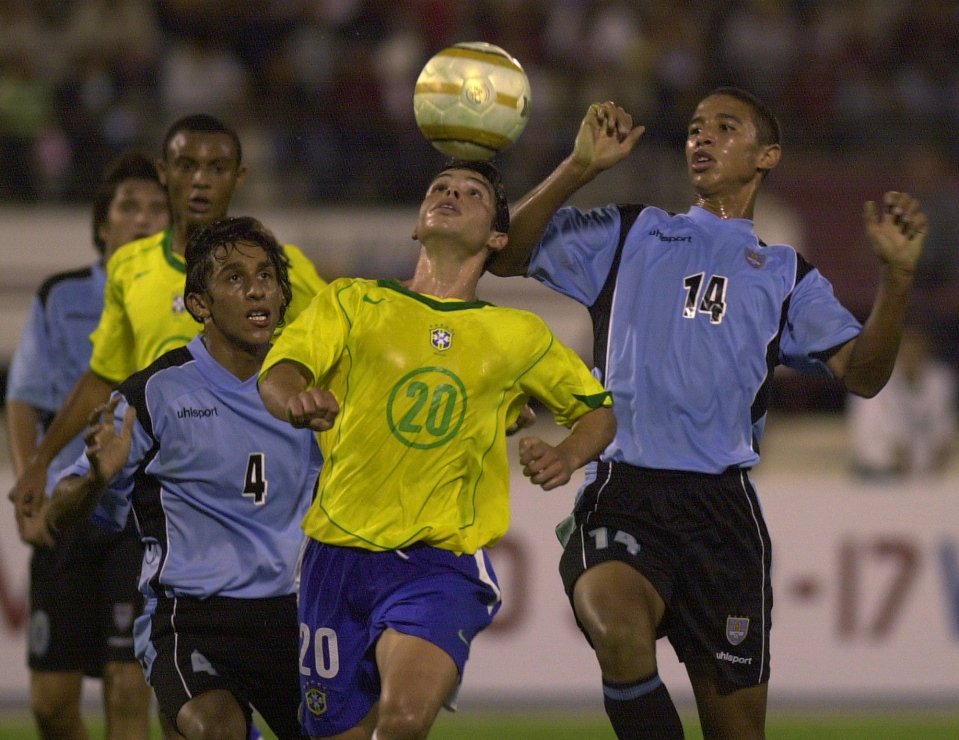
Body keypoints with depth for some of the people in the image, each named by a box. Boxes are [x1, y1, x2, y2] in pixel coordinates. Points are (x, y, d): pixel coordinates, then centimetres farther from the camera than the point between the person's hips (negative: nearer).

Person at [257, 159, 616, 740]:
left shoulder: (520, 337, 13)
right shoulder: (353, 302, 9)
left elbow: (599, 410, 25)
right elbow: (278, 373, -6)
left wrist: (567, 457, 1)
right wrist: (298, 401, -32)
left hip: (443, 564, -1)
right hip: (340, 554, 1)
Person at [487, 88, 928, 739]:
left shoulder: (787, 274, 20)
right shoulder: (629, 235, 19)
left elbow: (862, 374, 6)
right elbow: (504, 254, 9)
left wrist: (898, 275, -9)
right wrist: (582, 166, -1)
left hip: (722, 505, 2)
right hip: (621, 495, -2)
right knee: (620, 631, -34)